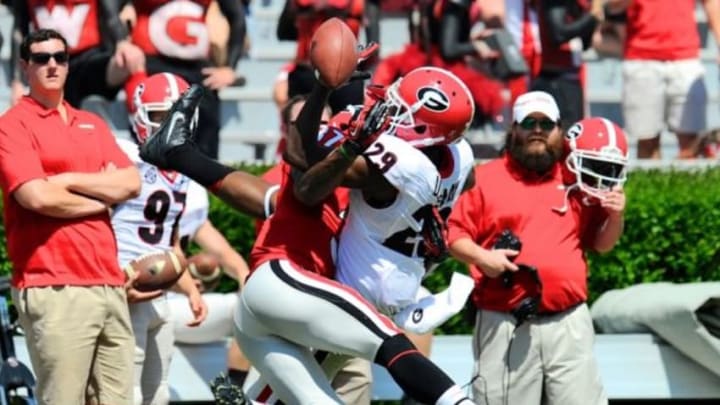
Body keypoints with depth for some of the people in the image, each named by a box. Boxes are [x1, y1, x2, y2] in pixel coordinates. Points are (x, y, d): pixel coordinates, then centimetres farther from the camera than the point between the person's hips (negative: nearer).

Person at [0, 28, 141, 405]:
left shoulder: (93, 124, 21)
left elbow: (131, 183, 8)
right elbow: (37, 197, -13)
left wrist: (69, 181, -4)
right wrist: (103, 194, 1)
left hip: (109, 284, 7)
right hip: (54, 289, -7)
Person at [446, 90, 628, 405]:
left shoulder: (577, 181, 12)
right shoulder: (485, 178, 6)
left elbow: (601, 243, 18)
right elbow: (455, 234, 5)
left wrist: (615, 216, -1)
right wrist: (482, 257, -13)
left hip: (568, 324, 2)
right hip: (504, 326, -2)